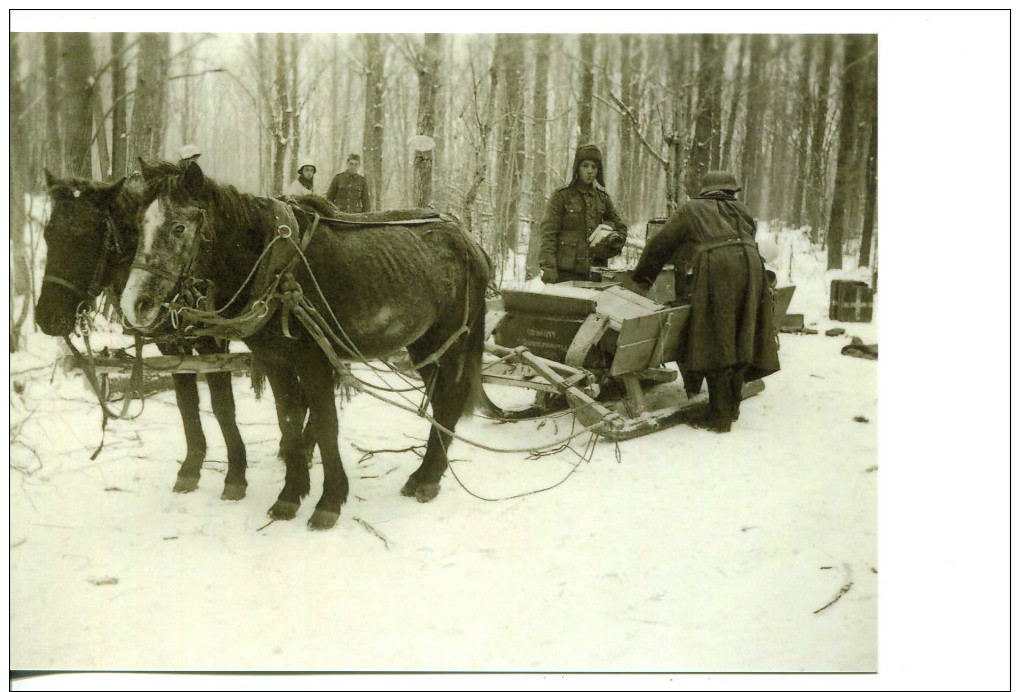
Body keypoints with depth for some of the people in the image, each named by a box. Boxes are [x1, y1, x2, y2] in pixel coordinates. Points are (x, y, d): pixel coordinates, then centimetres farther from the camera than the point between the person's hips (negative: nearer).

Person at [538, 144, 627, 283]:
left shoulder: (602, 198, 13)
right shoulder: (561, 196, 0)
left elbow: (620, 227, 26)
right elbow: (548, 234, -6)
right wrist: (549, 268, -16)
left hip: (593, 273, 4)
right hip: (565, 273, -4)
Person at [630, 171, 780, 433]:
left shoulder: (690, 210, 19)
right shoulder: (743, 213, 29)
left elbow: (660, 245, 20)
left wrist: (641, 277, 30)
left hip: (716, 275, -5)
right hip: (751, 270, 5)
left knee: (715, 345, -3)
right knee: (739, 341, 13)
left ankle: (720, 416, -4)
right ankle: (733, 407, 22)